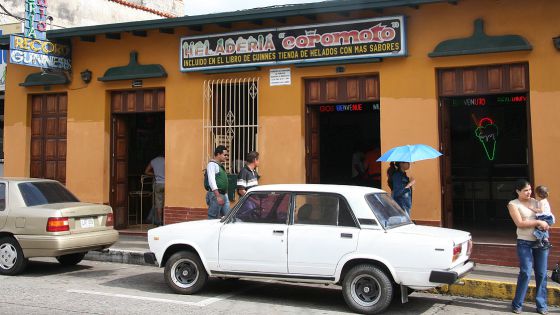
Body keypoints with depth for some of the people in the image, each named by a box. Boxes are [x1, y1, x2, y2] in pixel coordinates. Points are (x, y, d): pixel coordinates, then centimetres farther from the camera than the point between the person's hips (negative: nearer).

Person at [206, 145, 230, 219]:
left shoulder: (220, 166, 18)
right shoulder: (212, 165, -10)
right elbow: (212, 182, -20)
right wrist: (218, 196, -25)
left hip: (224, 195, 9)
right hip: (215, 195, -9)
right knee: (213, 219, -4)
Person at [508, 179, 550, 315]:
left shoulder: (535, 201, 12)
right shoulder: (513, 204, -2)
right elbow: (520, 223, -12)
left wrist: (545, 224, -1)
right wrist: (538, 222, -16)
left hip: (541, 241, 4)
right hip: (525, 243, -4)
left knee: (541, 274, 4)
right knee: (525, 273, -10)